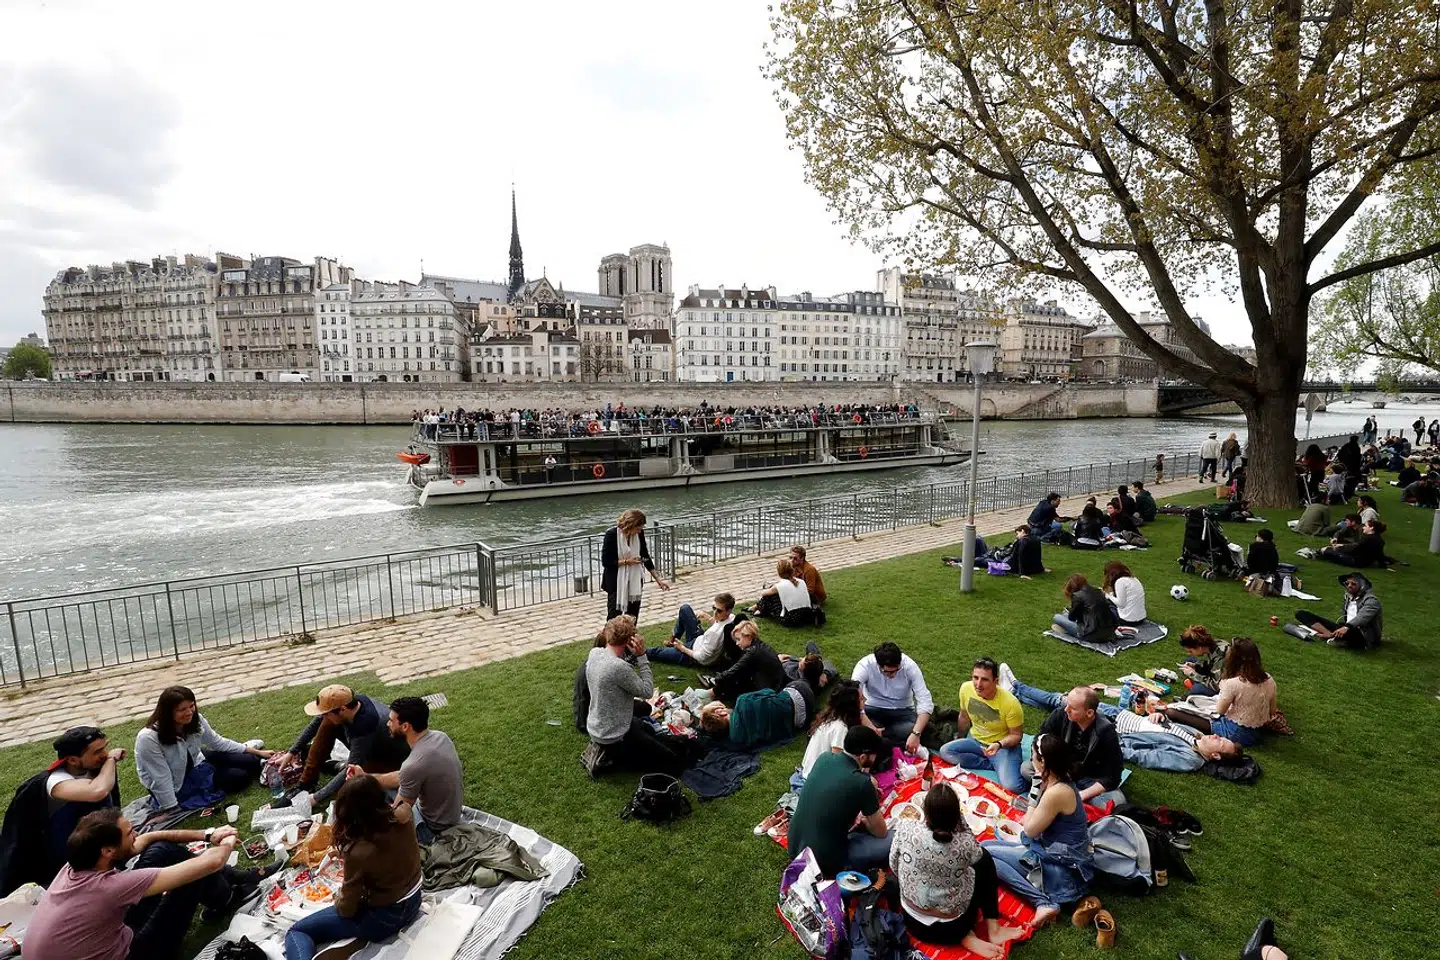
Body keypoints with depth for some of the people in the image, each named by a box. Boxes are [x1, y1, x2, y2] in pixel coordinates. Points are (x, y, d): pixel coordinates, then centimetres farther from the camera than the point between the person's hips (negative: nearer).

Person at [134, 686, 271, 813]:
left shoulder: (195, 719, -17)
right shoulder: (148, 738, -34)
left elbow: (217, 742, -1)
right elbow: (161, 780, -28)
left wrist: (257, 752, 1)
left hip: (195, 763, 5)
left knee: (252, 763, -5)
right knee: (240, 777, -14)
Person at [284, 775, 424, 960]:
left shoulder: (359, 853, -31)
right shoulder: (402, 817, -17)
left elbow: (346, 910, -15)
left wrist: (338, 899, 6)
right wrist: (368, 783, 16)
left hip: (383, 919, -8)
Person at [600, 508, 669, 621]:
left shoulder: (639, 533, -6)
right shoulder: (611, 534, -19)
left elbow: (646, 557, 3)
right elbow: (605, 561, -16)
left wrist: (658, 579, 2)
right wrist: (626, 561, -22)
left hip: (635, 580, 5)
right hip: (616, 581, -5)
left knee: (633, 613, 13)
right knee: (614, 616, 0)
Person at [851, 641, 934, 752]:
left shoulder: (909, 666, -21)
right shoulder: (866, 664, -23)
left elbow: (925, 702, -24)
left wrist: (916, 734, -37)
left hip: (902, 711, 1)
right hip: (873, 709, -1)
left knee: (910, 730, -32)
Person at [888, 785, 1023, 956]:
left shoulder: (906, 829, -23)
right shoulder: (964, 844, -26)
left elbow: (894, 866, -5)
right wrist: (952, 809, -9)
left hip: (913, 922, 2)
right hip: (951, 928, -2)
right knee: (984, 860, 12)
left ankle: (966, 936, 10)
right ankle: (993, 929, 15)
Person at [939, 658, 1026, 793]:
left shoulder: (1011, 703, -26)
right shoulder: (966, 688, -15)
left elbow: (1016, 735, -11)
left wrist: (999, 745, -31)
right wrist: (961, 741, 18)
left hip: (1004, 745, -4)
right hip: (975, 741, 4)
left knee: (1012, 787, -28)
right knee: (945, 751, -21)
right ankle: (993, 765, -6)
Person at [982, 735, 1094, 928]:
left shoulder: (1056, 792, -28)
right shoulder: (1059, 780, 2)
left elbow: (1030, 831, -14)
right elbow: (1035, 823, 13)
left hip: (1061, 867, -10)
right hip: (1056, 852, 10)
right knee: (985, 845, 6)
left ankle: (1043, 902, -15)